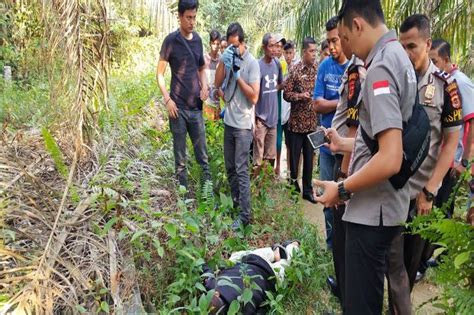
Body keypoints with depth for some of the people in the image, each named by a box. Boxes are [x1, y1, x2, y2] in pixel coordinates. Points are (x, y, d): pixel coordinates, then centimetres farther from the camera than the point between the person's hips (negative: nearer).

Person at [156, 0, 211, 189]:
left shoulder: (198, 40, 9)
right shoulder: (171, 40, -5)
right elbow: (159, 74, -3)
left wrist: (205, 87, 1)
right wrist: (167, 100, -13)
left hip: (196, 107, 4)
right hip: (178, 107, -4)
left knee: (202, 153, 8)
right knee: (180, 155, 6)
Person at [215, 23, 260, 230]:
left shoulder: (252, 63, -11)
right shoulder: (229, 58, 7)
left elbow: (254, 97, -17)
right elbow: (217, 84, -2)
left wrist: (237, 75, -20)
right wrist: (222, 61, -13)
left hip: (243, 125, -7)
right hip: (228, 121, 7)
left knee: (241, 169, -6)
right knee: (229, 166, 17)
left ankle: (245, 215, 0)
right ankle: (235, 200, 34)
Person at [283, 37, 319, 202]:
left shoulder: (318, 69, 5)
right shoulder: (295, 70, -6)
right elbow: (286, 94, -6)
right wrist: (301, 96, -20)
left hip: (312, 121, 4)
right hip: (297, 121, -3)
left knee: (309, 157, 11)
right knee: (294, 156, 7)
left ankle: (308, 190, 23)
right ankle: (293, 186, 24)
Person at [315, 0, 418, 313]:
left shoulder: (380, 67, -19)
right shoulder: (400, 58, 12)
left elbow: (390, 160, -27)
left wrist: (342, 189, -15)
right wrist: (344, 144, 26)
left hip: (373, 210, -10)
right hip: (385, 204, 10)